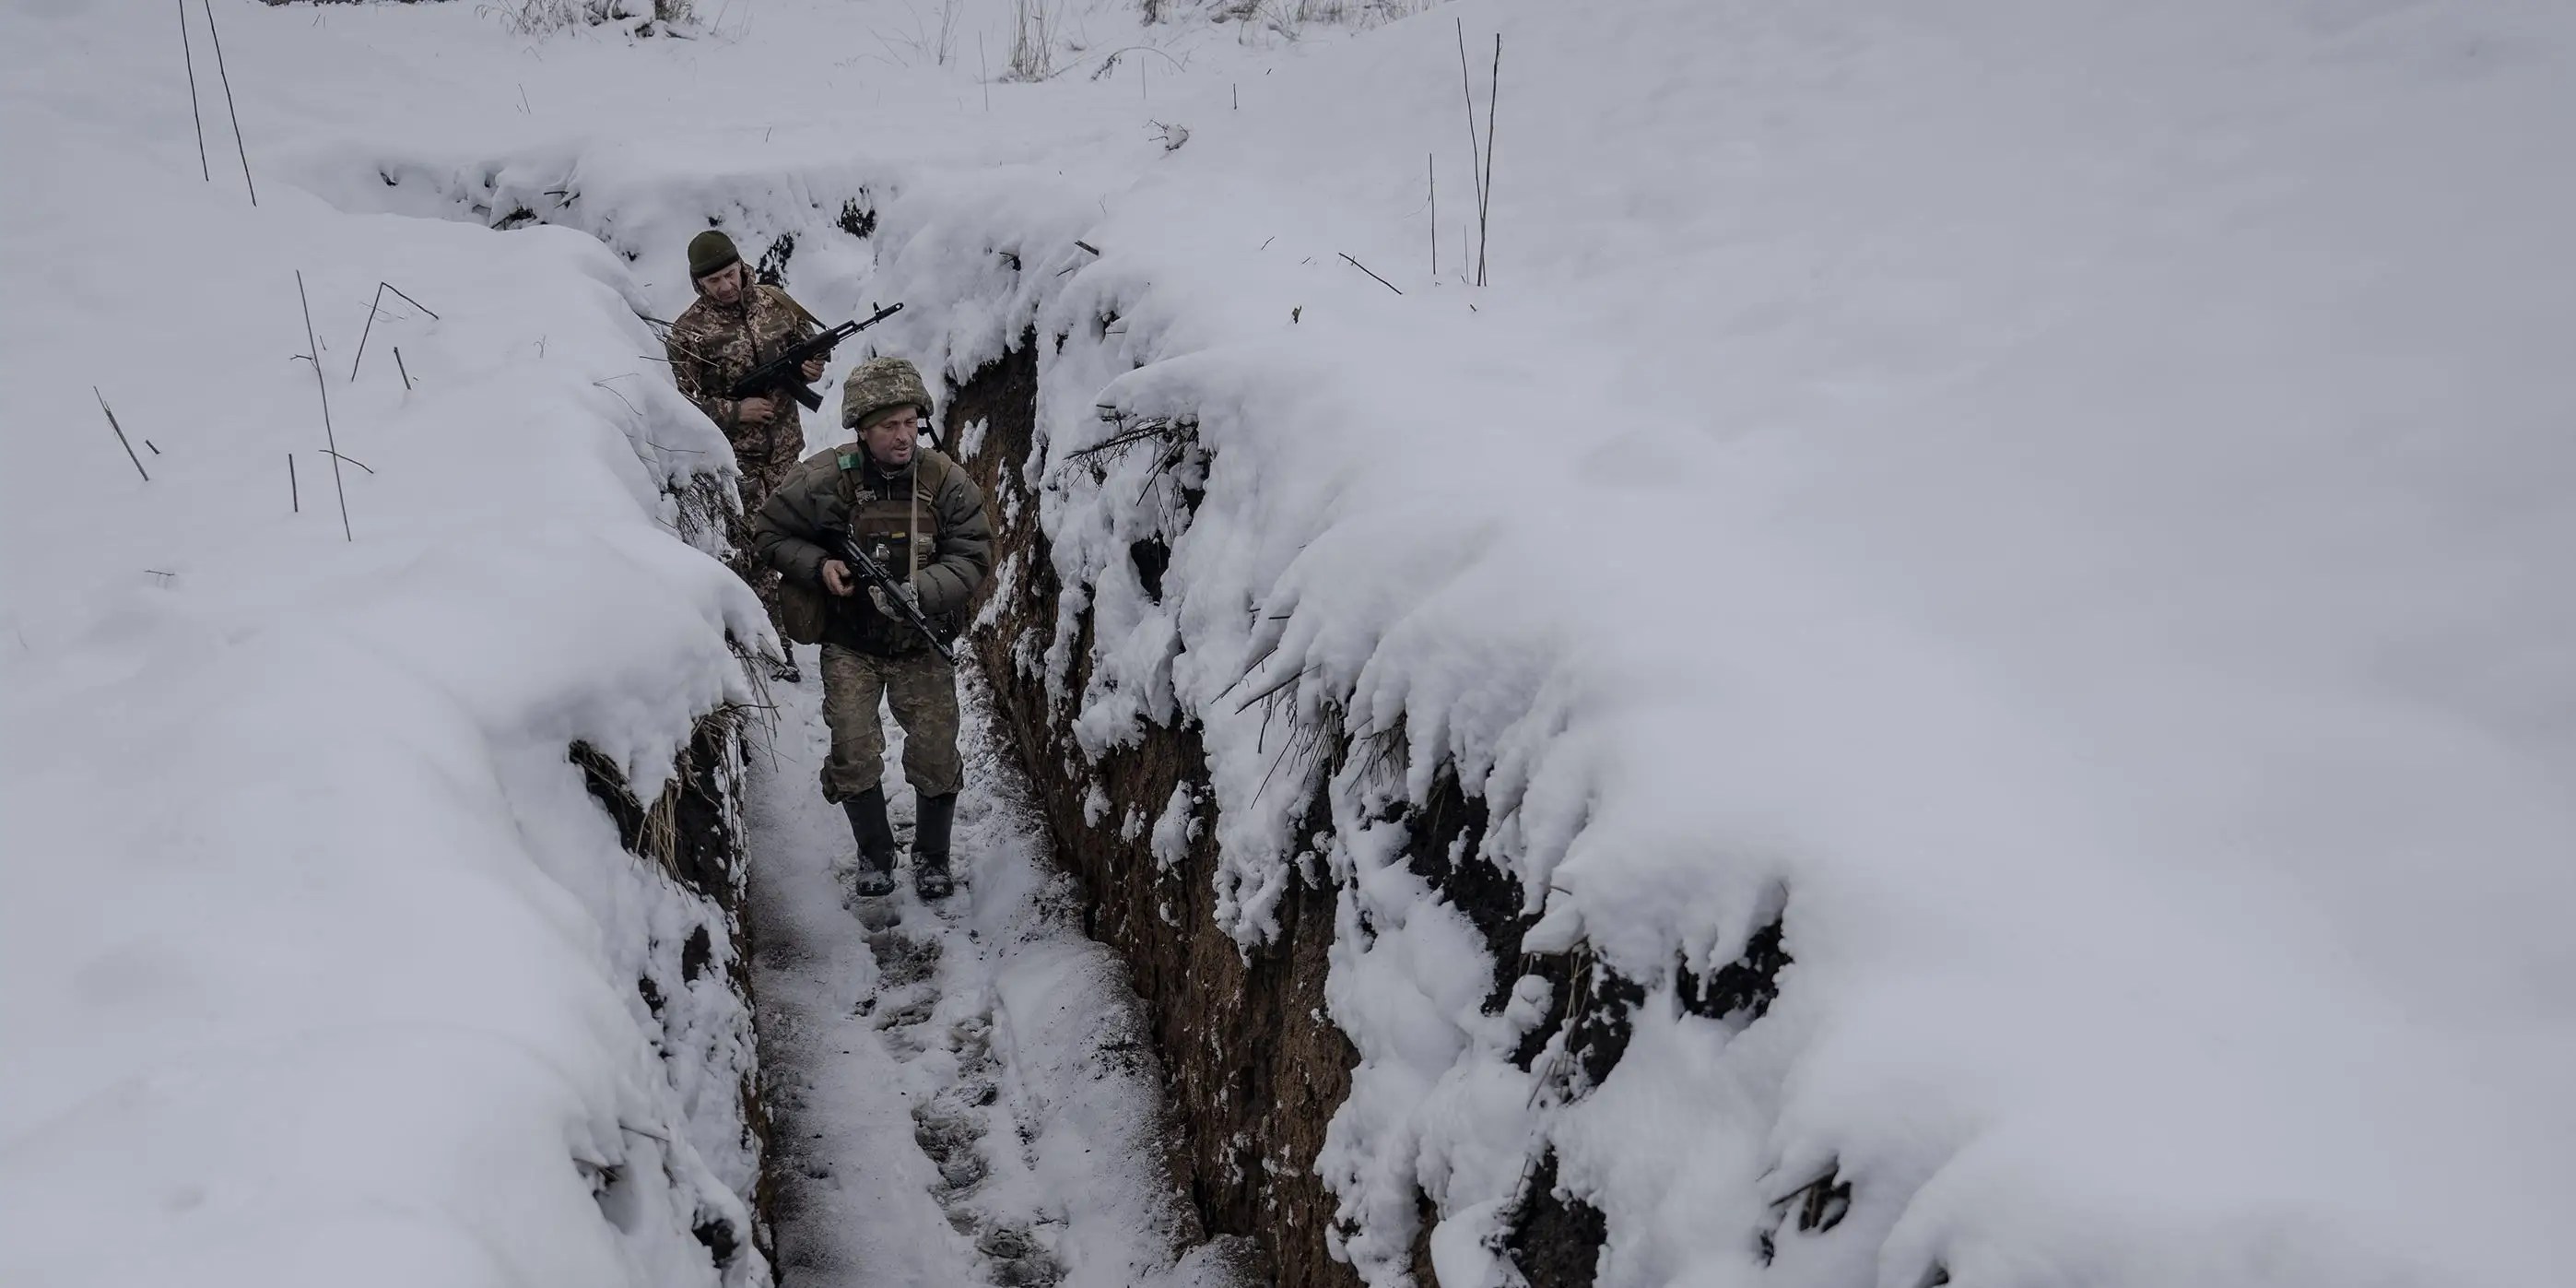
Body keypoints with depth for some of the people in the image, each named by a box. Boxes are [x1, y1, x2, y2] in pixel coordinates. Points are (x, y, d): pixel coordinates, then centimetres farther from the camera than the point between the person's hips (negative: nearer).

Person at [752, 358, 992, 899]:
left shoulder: (946, 480, -13)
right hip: (849, 645, 0)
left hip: (921, 645, 0)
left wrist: (919, 592, -26)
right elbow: (769, 531, 0)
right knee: (854, 757, -1)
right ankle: (875, 854, 25)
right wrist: (818, 566, -17)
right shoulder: (823, 479, -15)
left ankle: (932, 856, 27)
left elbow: (973, 555, -9)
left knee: (936, 759, 1)